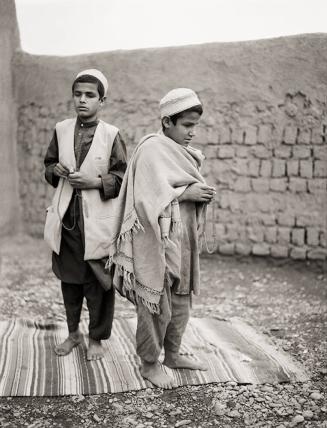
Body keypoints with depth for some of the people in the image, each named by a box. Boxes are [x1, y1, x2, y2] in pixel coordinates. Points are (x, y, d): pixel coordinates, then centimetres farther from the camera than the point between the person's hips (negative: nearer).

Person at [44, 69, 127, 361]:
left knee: (98, 282, 3)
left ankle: (96, 338, 22)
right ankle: (73, 333, 33)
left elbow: (122, 178, -3)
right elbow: (48, 164, 17)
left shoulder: (111, 135, -5)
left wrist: (96, 181, -17)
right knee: (68, 278, 14)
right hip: (66, 217, 4)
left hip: (97, 220, -3)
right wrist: (56, 169, -5)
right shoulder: (61, 129, 6)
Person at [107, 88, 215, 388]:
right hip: (157, 240, -9)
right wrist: (185, 193, -20)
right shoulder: (151, 150, -14)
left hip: (182, 238, 9)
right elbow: (148, 198, -22)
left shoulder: (180, 152, 12)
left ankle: (172, 354, 33)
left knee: (181, 299, 17)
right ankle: (149, 363, 18)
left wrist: (201, 193, 0)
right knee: (157, 303, 1)